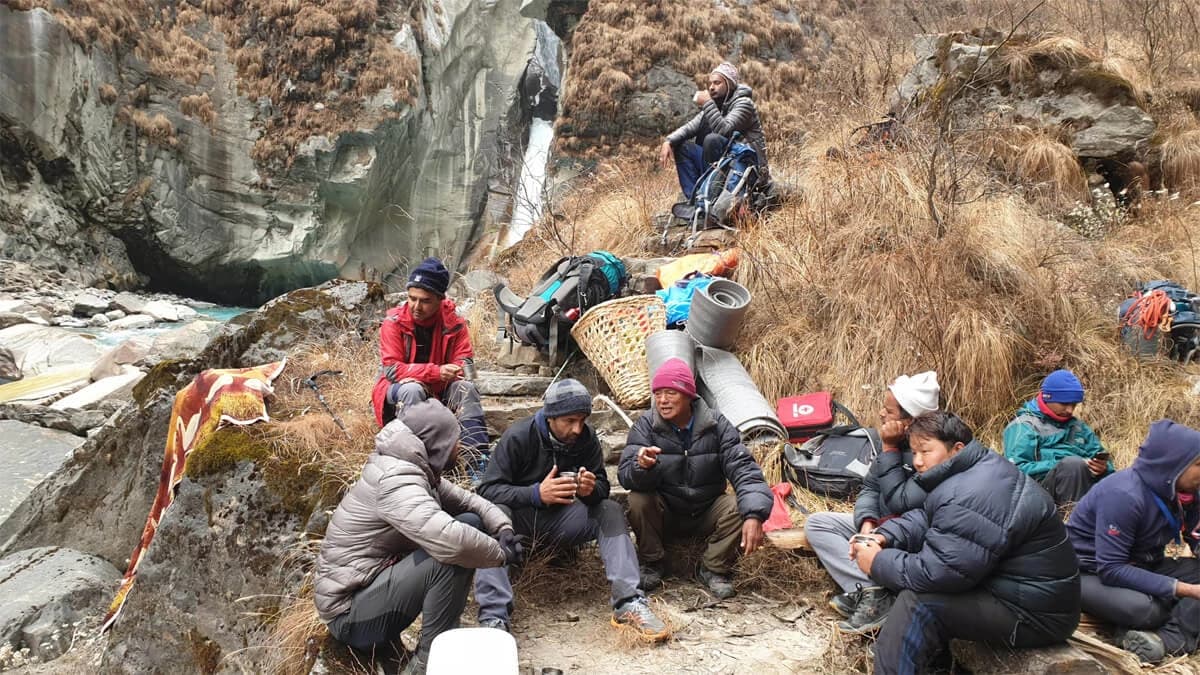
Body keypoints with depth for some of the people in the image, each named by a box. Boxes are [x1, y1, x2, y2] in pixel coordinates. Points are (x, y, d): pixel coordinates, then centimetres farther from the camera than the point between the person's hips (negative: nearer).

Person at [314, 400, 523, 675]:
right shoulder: (396, 479, -26)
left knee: (469, 523, 2)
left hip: (377, 578, 10)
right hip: (351, 613, -9)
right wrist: (501, 553, -23)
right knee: (453, 553, -28)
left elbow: (466, 500, 12)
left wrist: (503, 527, -8)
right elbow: (451, 541, -40)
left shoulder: (415, 469, 4)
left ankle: (445, 629, 6)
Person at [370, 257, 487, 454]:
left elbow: (464, 363, -9)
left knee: (466, 387, -25)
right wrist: (436, 371, -33)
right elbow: (392, 370, -21)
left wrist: (451, 371, -33)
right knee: (412, 389, -34)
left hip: (440, 390, 2)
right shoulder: (394, 322, -14)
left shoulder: (453, 323, -7)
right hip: (400, 390, -2)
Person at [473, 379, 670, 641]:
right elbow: (488, 489, -20)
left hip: (561, 518, 4)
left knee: (611, 510, -18)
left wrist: (592, 489, -28)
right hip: (521, 516, -3)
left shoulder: (587, 438, -6)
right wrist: (536, 494, -36)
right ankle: (493, 616, -41)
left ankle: (628, 604, -25)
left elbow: (603, 486, -1)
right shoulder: (518, 437, -17)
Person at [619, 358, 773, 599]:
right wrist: (642, 467, -49)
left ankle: (714, 569, -3)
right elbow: (625, 475, -24)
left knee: (738, 507, -26)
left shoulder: (717, 425, -12)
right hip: (664, 512, 0)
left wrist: (754, 515, -36)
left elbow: (744, 470, -19)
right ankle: (652, 563, -3)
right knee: (638, 501, -29)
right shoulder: (646, 425, -14)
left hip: (706, 512, 1)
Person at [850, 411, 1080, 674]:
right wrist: (884, 538, -6)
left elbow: (936, 573, -29)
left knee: (917, 603, -25)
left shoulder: (972, 498, -28)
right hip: (1010, 587, 11)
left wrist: (877, 563, -15)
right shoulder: (972, 472, 7)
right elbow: (925, 519, 12)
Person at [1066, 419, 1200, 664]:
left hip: (1138, 566, 8)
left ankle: (1175, 637, -23)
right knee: (1144, 608, -35)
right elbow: (1111, 570, -30)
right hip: (1091, 572, -8)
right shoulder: (1124, 496, -28)